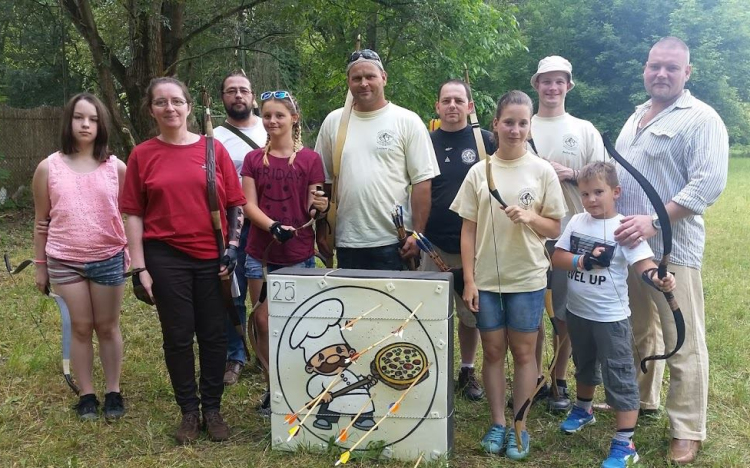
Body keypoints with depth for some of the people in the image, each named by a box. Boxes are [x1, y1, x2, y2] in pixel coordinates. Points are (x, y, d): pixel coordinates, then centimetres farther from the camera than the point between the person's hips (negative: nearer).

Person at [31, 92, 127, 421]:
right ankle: (86, 395, 21)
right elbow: (42, 222, 4)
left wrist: (132, 256, 0)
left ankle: (114, 391, 22)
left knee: (108, 327, 10)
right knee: (81, 327, 9)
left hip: (108, 259, 0)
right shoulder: (49, 167, -2)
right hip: (65, 262, 0)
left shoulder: (116, 167, -2)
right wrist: (40, 266, 6)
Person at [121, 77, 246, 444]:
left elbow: (235, 203, 5)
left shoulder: (213, 149, 1)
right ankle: (189, 411, 23)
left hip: (211, 256, 1)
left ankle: (213, 409, 24)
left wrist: (232, 247, -4)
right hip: (166, 257, 0)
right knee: (178, 335, 8)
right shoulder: (142, 155, 1)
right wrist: (140, 267, -4)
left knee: (213, 334, 8)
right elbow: (134, 214, 0)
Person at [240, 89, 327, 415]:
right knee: (263, 321, 5)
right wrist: (273, 226, -19)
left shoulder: (310, 159, -2)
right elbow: (249, 205, -2)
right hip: (260, 253, 2)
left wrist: (319, 207, -23)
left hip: (298, 254, -2)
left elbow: (313, 208, 0)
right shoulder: (253, 159, 6)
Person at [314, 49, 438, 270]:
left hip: (393, 243, -3)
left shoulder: (408, 121, -1)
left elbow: (422, 181, -3)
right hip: (346, 242, 3)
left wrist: (417, 234, -9)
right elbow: (323, 181, 13)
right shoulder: (333, 121, 9)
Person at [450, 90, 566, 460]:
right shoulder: (479, 171, 0)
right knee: (493, 351, 10)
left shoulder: (542, 171, -3)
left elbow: (555, 228, 1)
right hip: (486, 278, 1)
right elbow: (468, 229, 1)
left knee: (523, 352, 8)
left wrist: (531, 217, -20)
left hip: (527, 278, -1)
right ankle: (497, 423, 24)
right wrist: (469, 279, -3)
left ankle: (520, 427, 21)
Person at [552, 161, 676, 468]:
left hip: (610, 317, -5)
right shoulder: (577, 222, 0)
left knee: (620, 378, 1)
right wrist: (583, 261, -20)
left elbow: (643, 263, -25)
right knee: (584, 366, 27)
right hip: (577, 312, 6)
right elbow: (557, 258, -3)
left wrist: (659, 279, -45)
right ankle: (583, 409, 50)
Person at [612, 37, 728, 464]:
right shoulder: (637, 116, 17)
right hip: (626, 243, 7)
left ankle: (688, 431, 11)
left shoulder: (701, 119, -8)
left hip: (671, 248, -7)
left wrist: (654, 221, -25)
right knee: (638, 330, 19)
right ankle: (641, 400, 36)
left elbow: (708, 184, -18)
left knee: (683, 343, 0)